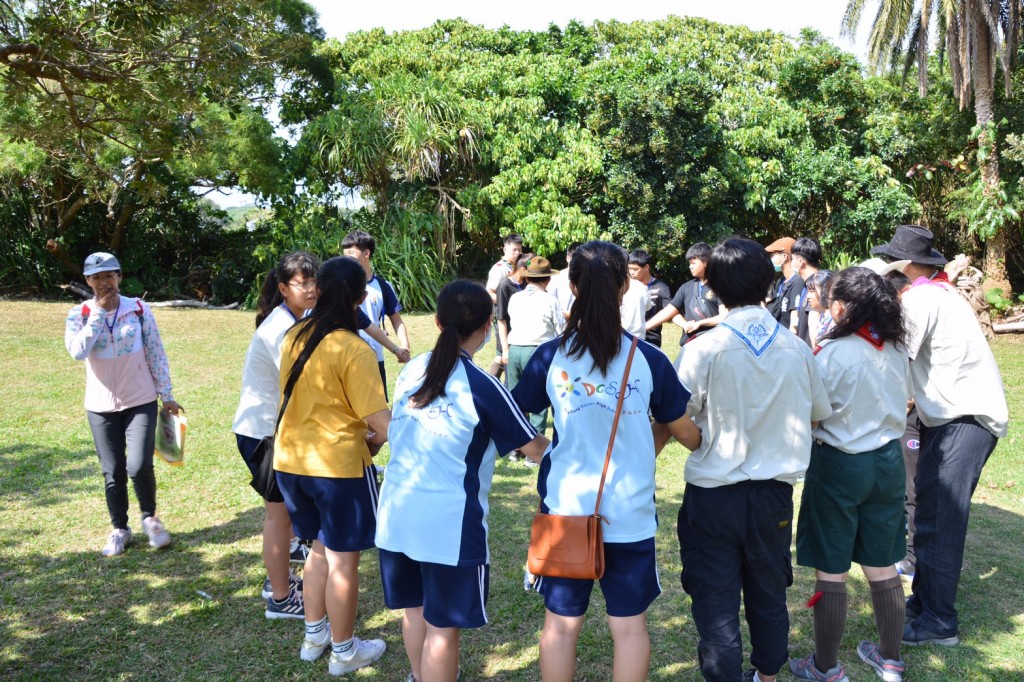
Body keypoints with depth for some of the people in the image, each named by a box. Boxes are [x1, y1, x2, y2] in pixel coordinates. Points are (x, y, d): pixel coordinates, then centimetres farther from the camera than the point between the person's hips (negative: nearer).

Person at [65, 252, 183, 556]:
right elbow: (77, 351, -22)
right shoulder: (79, 315, -4)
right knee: (113, 472, 8)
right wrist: (99, 312, -19)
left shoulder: (139, 309, -4)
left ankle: (150, 517, 18)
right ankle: (119, 529, 28)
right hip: (101, 406, 1)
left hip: (141, 401, -1)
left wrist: (167, 395, 1)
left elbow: (156, 353, 1)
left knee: (139, 467, -10)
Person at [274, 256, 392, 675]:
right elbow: (381, 421, -22)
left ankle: (314, 636, 36)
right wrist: (377, 438, -1)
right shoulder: (354, 350, -19)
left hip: (291, 459, 7)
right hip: (339, 464, -7)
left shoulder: (294, 337, 1)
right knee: (343, 560, 9)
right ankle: (343, 651, 24)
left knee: (320, 550, 24)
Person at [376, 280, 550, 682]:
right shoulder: (481, 386, -13)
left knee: (415, 610, 23)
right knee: (442, 627, 7)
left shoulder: (412, 370, 3)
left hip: (397, 514, 6)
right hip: (449, 524, -6)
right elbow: (536, 450, -7)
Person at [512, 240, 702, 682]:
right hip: (631, 513, 0)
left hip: (566, 510, 0)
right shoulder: (648, 359, -9)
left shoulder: (551, 357, -9)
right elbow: (685, 432, 2)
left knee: (561, 623, 14)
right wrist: (709, 447, 24)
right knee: (630, 625, 14)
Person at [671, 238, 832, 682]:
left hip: (714, 495, -4)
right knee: (769, 595, 21)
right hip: (774, 494, 4)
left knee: (716, 604, 7)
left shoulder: (704, 349, -16)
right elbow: (820, 412, 10)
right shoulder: (795, 347, -4)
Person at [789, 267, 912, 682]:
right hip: (888, 461, 6)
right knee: (883, 567, 18)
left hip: (838, 464, -6)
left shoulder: (832, 353, -19)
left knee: (831, 573, 6)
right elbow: (904, 399, 12)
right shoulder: (897, 351, 0)